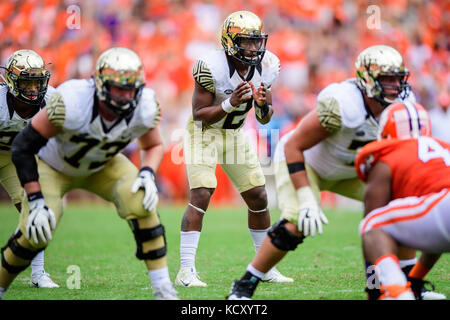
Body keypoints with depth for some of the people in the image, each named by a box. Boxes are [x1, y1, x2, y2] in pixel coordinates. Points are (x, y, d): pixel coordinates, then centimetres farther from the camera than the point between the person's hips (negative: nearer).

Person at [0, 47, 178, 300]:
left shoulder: (145, 108, -25)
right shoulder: (71, 104, -39)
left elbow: (153, 146, -2)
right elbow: (23, 147, -28)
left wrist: (148, 173, -23)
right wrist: (35, 200, -30)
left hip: (103, 166, 3)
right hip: (54, 166, -3)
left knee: (140, 203, -23)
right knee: (36, 235, -19)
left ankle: (163, 288, -12)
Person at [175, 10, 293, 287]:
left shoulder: (266, 67, -9)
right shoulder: (212, 67, -26)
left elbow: (265, 119, -1)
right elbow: (199, 114, -22)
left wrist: (263, 104, -23)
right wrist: (230, 103, -36)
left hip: (235, 134, 6)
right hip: (204, 132, -6)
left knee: (259, 198, 6)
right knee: (201, 196, -20)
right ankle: (186, 271, -18)